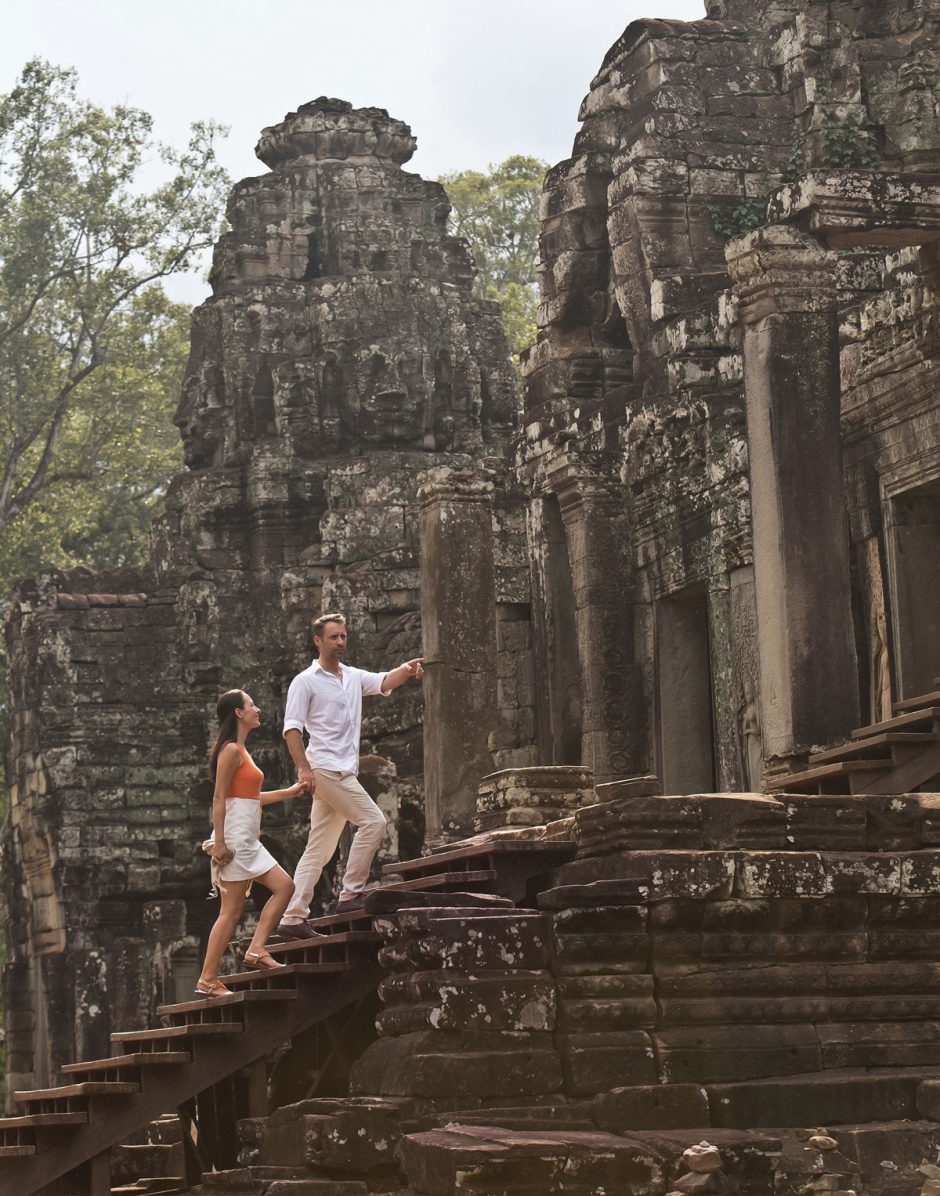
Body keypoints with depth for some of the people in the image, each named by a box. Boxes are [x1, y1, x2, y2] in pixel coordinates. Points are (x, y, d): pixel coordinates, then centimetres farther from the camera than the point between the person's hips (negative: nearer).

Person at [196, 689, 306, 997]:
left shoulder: (240, 751, 18)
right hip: (234, 838, -10)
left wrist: (289, 792, 27)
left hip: (248, 841, 10)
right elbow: (219, 798, -17)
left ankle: (255, 951, 6)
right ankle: (207, 980, -4)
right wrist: (219, 842, -21)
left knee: (284, 886, 7)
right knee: (232, 910, -8)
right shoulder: (231, 750, -12)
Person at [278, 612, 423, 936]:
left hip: (343, 772, 7)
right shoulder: (305, 681, -2)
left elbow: (384, 682, 1)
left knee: (319, 850, 5)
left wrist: (406, 670, -20)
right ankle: (351, 894, -10)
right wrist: (304, 768, -19)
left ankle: (294, 918, 5)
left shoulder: (354, 677, 17)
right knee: (373, 821, -15)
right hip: (325, 769, -7)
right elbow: (292, 729, -7)